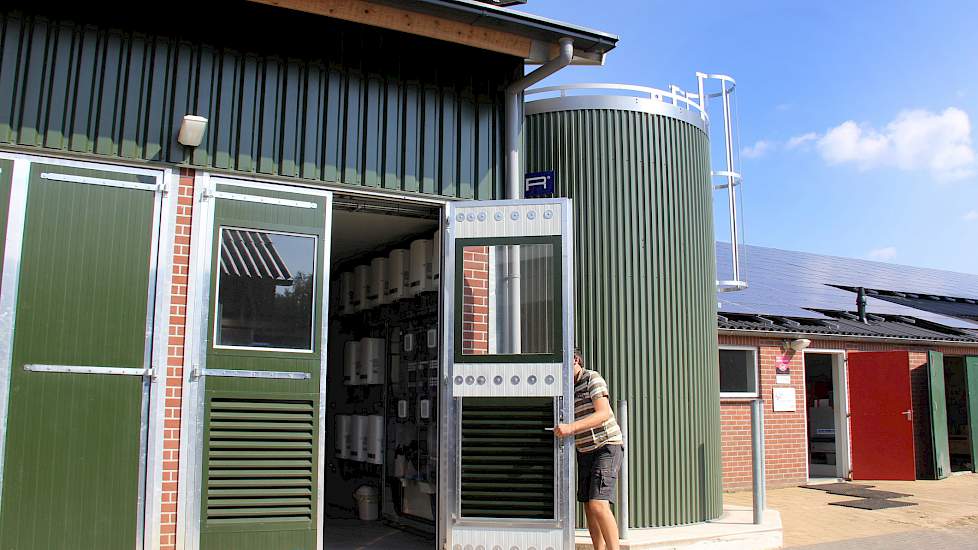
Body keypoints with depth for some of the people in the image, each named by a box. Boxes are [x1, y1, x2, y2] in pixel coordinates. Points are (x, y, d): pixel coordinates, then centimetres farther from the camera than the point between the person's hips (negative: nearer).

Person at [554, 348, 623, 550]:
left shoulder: (592, 378, -11)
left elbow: (604, 413, -25)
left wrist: (571, 427, -35)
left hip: (607, 447, -8)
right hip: (585, 452, 8)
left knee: (598, 505, -20)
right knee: (589, 508, 4)